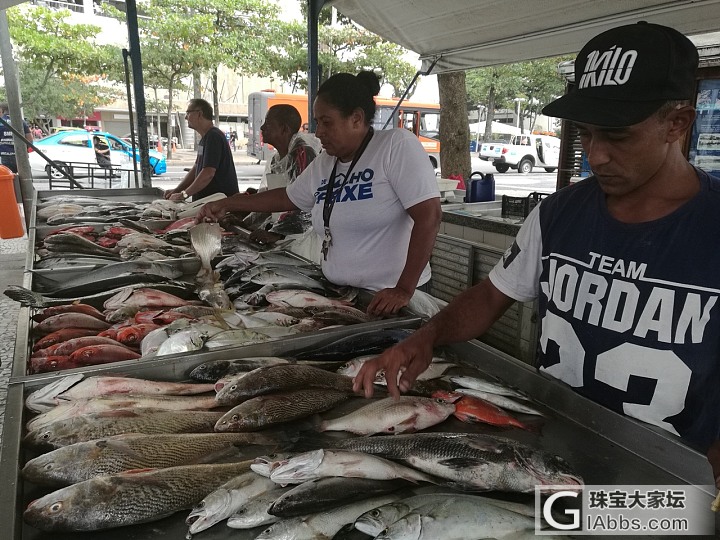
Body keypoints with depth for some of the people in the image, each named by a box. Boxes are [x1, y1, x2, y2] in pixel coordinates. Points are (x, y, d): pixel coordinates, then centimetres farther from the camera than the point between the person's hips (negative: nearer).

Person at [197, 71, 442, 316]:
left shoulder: (397, 145, -13)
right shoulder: (323, 164, 7)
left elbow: (428, 215, -19)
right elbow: (287, 197, 22)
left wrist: (403, 290, -22)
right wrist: (225, 204, 19)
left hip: (388, 299, -6)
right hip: (338, 294, 6)